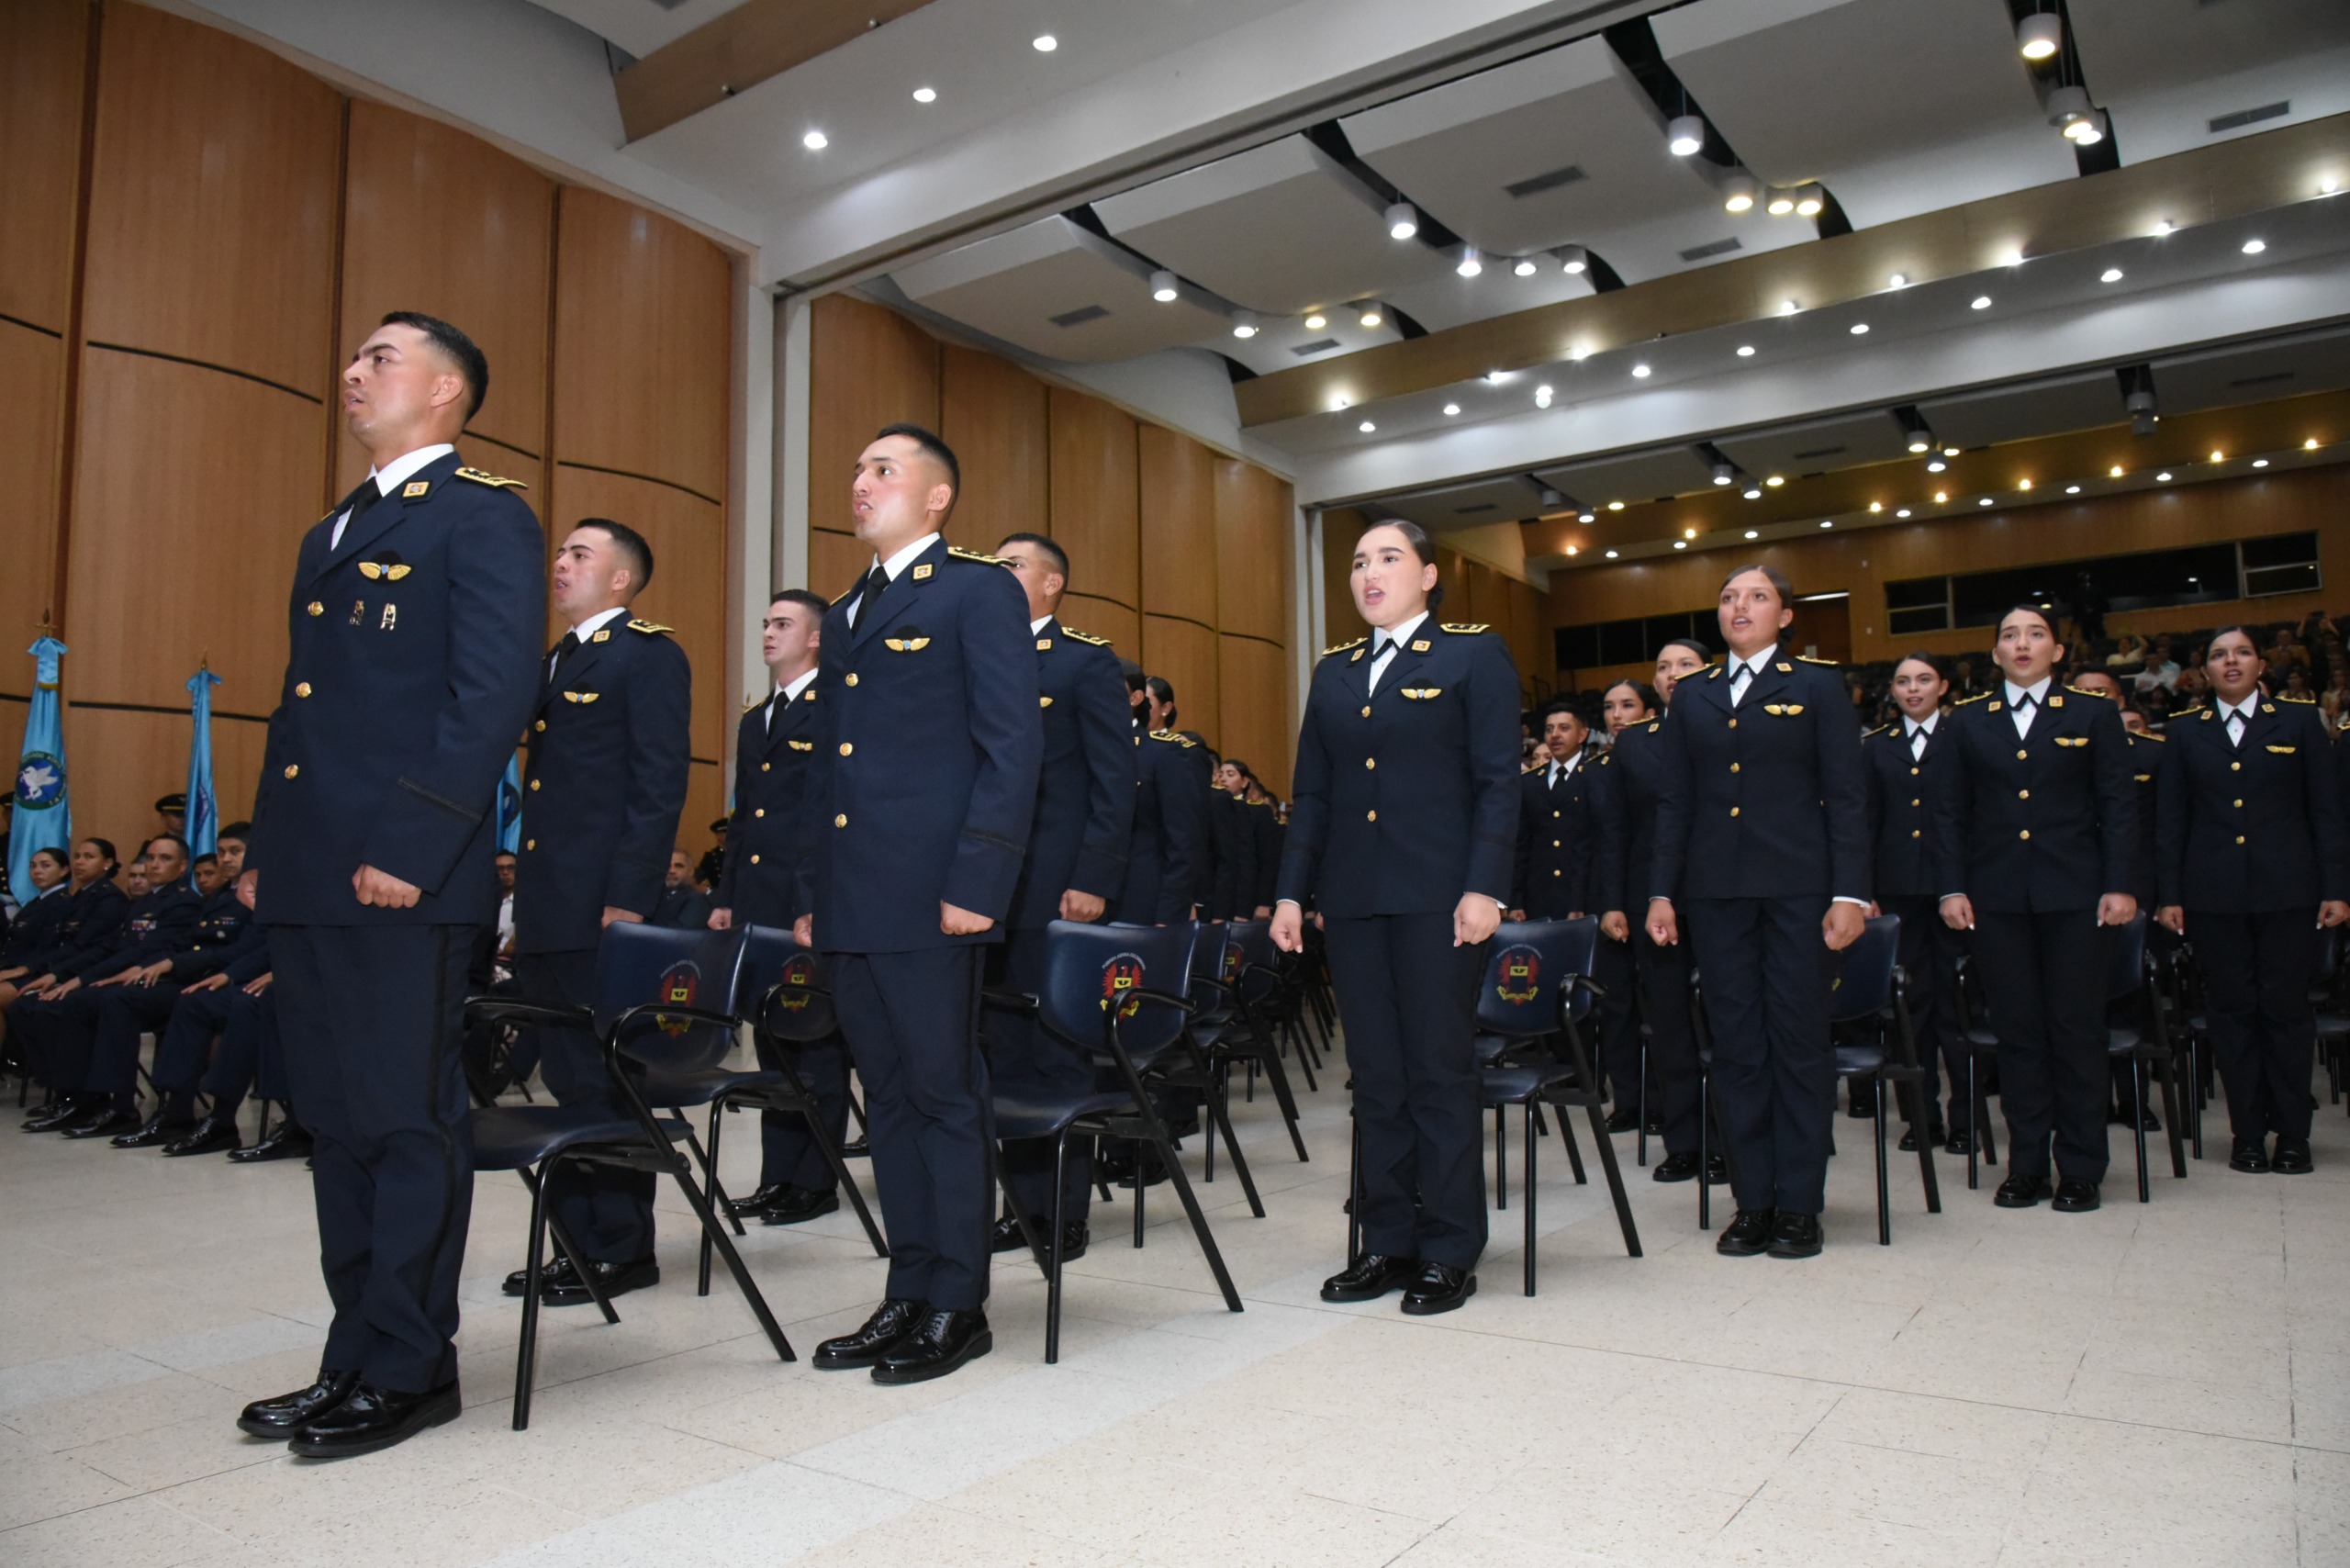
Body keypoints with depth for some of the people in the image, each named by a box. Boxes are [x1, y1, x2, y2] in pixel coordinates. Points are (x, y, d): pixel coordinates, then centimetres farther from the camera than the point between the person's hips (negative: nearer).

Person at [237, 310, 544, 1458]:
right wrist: (265, 848, 15)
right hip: (308, 878, 9)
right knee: (336, 1121, 13)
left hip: (402, 880, -9)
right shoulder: (330, 535, 23)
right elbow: (300, 703, 24)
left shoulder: (482, 516, -4)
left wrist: (413, 847, -20)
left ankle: (409, 1370, 12)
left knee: (406, 1121, -1)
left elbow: (496, 693, -15)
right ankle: (356, 1357, 25)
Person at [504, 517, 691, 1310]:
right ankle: (580, 1241, 23)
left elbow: (660, 784, -13)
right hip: (546, 912, 9)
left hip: (602, 907, -9)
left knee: (604, 1081, -1)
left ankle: (622, 1249, 11)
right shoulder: (555, 662, 21)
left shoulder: (649, 655, -5)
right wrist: (526, 900, 16)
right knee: (566, 1079, 13)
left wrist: (628, 900, -19)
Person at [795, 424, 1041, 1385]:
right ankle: (908, 1295, 23)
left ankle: (957, 1306, 13)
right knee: (889, 1100, 12)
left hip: (928, 898, -8)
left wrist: (976, 882, -18)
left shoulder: (979, 592, -2)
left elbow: (1012, 746, -10)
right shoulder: (845, 615, 22)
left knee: (945, 1095, 1)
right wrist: (812, 891, 17)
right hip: (850, 904, 8)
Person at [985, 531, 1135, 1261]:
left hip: (1054, 889, -6)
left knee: (1059, 1051, 1)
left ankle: (1066, 1213, 12)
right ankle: (1023, 1204, 21)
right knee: (1006, 1050, 10)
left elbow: (1115, 781, -7)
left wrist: (1092, 881, -15)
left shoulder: (1088, 663, -1)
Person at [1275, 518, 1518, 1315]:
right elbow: (1311, 792, 14)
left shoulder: (1474, 655, 2)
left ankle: (1448, 1250, 12)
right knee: (1375, 1076, 8)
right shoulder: (1333, 671, 16)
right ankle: (1387, 1241, 18)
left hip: (1437, 894, -5)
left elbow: (1498, 781, -5)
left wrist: (1484, 887, -14)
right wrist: (1293, 890, 6)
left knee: (1440, 1071, 1)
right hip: (1352, 897, 5)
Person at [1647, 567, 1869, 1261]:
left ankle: (1799, 1205, 12)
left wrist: (1850, 893, -9)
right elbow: (1674, 802, 11)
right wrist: (1661, 891, 4)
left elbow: (1847, 798, 0)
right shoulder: (1692, 698, 13)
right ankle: (1752, 1200, 14)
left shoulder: (1818, 686, 5)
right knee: (1736, 1046, 5)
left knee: (1799, 1041, 2)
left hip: (1798, 888, -3)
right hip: (1716, 890, 3)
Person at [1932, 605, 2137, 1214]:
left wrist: (2119, 884, -6)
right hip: (1998, 896, 1)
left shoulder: (2093, 717, 6)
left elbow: (2118, 806, 3)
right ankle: (2026, 1165, 13)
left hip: (2073, 892, -1)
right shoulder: (1966, 722, 9)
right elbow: (1950, 813, 7)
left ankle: (2081, 1169, 12)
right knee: (2016, 1031, 5)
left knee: (2078, 1028, 2)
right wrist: (1952, 888, -1)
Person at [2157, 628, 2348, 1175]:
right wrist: (2169, 895, 1)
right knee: (2232, 1010, 4)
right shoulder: (2185, 732, 8)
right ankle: (2248, 1133, 12)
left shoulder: (2299, 721, 6)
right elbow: (2169, 820, 7)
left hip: (2286, 889, -1)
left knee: (2286, 1007, 2)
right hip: (2214, 894, 1)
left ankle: (2292, 1135, 12)